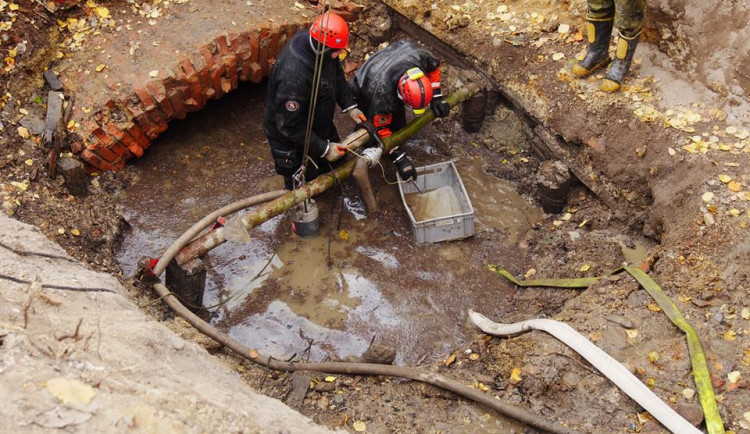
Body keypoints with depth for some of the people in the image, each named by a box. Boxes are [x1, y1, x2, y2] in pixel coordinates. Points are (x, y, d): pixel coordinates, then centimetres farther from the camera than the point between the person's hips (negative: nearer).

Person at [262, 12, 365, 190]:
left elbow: (337, 74, 5)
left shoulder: (317, 44, -17)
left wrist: (349, 106, -5)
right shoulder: (294, 76, -42)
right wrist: (323, 149, -26)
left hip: (318, 125, 8)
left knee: (337, 161, 27)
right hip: (292, 140, -8)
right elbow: (290, 126, -33)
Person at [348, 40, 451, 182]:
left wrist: (437, 96, -13)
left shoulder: (419, 56, -39)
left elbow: (434, 66, -12)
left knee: (399, 127, 8)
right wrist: (400, 159, -33)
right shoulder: (383, 93, -49)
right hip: (365, 94, -5)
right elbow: (381, 129, -34)